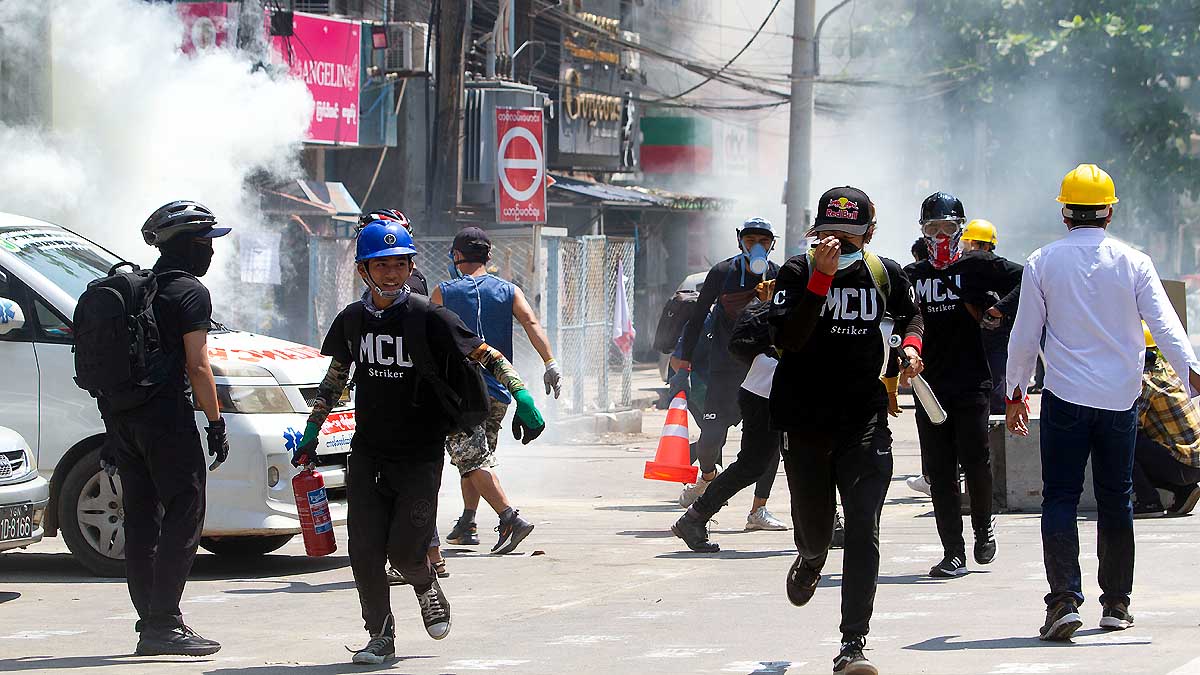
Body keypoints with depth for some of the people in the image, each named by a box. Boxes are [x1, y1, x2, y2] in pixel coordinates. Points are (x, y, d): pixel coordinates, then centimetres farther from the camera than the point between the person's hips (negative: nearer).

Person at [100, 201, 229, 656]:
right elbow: (197, 366, -14)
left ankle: (151, 624, 14)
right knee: (183, 519, -6)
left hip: (124, 419, 8)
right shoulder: (190, 292, -8)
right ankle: (163, 624, -13)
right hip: (168, 416, -8)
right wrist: (216, 422, -8)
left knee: (142, 524, 10)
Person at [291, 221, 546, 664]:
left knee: (405, 552, -8)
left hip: (420, 455, -4)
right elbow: (336, 376, 20)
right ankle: (380, 636, 14)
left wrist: (520, 396, -22)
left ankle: (426, 586, 26)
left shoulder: (428, 317, -10)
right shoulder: (353, 320, 5)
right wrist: (312, 430, 20)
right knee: (365, 551, -1)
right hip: (367, 453, 4)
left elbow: (484, 355, -9)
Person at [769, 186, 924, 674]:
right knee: (814, 533, 12)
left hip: (865, 423, 0)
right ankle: (810, 562, 52)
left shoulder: (885, 274, 3)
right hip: (806, 423, 0)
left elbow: (909, 314, 25)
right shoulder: (799, 272, -6)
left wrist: (911, 344, 3)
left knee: (863, 529, -13)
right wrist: (822, 276, -26)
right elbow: (787, 338, -21)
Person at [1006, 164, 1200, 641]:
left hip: (1065, 399, -1)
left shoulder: (1043, 262, 0)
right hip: (1120, 399, 1)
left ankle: (1065, 598, -17)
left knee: (1060, 498, -1)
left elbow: (1024, 336, 4)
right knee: (1115, 499, 12)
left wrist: (1015, 392, 14)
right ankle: (1116, 603, 17)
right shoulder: (1133, 263, 0)